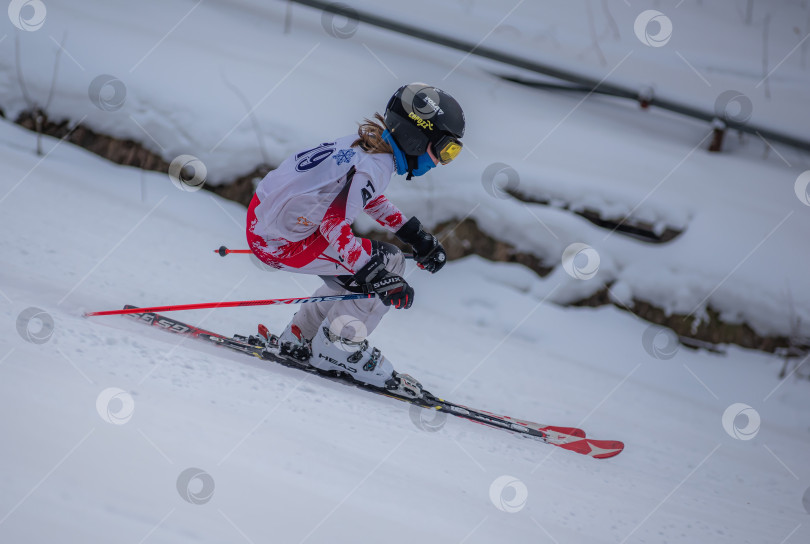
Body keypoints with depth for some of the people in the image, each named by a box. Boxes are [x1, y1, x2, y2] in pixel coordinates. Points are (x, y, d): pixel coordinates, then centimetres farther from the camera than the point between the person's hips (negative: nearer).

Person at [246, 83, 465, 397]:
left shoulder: (367, 145, 6)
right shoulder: (374, 167, -22)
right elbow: (333, 224, -27)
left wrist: (416, 236, 22)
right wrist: (376, 277, -28)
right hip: (278, 242, -9)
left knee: (363, 265, 19)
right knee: (387, 263, -8)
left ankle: (299, 338, 23)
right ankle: (338, 350, 1)